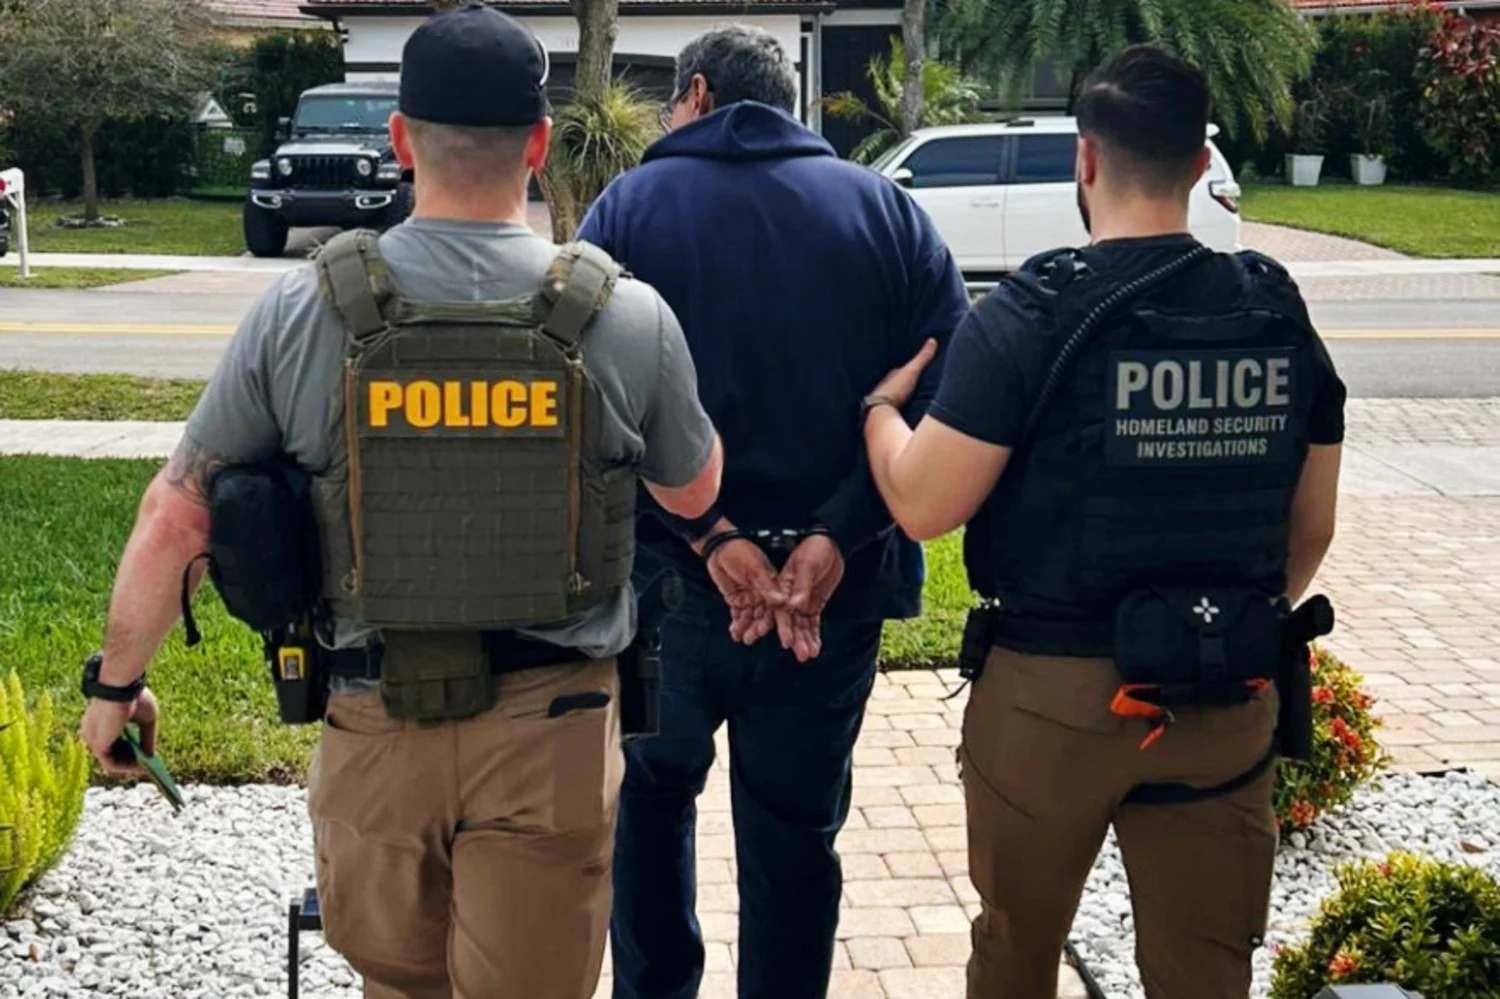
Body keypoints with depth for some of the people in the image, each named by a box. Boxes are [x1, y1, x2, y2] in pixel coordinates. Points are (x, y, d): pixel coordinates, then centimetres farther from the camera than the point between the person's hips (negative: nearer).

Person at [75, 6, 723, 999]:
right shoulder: (629, 317, -10)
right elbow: (695, 493, 7)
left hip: (376, 722, 1)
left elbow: (176, 515, -2)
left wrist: (118, 682, 12)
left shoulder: (300, 311, -9)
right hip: (550, 729, -1)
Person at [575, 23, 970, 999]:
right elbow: (946, 387, -9)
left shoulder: (627, 207, 0)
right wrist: (835, 537, -14)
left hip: (667, 578, 0)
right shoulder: (887, 209, 3)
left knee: (650, 794, 24)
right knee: (796, 829, 14)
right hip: (834, 586, 1)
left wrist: (705, 536, -14)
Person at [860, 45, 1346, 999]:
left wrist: (881, 404, 5)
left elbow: (923, 505, -15)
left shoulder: (1032, 315, -14)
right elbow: (1311, 530, 8)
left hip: (1053, 693, -3)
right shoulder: (1280, 314, 1)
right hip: (1230, 702, 4)